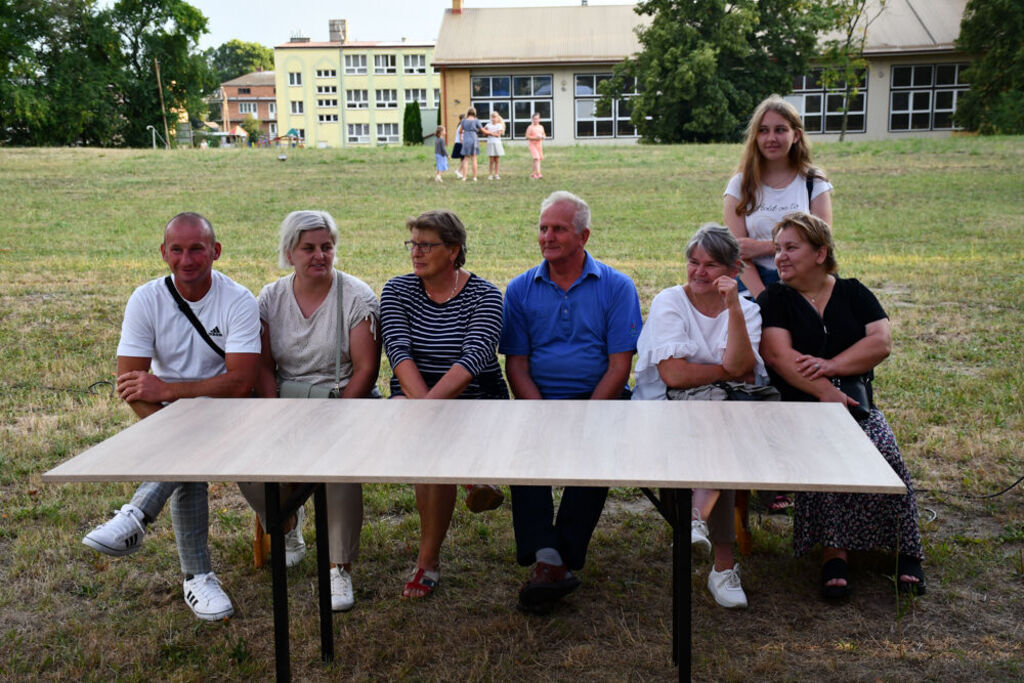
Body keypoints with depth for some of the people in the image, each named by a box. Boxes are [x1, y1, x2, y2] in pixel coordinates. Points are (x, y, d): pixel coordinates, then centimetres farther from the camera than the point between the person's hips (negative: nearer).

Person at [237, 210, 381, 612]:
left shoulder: (357, 297, -5)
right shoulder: (271, 298, 6)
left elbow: (366, 369, -9)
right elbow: (263, 367, 2)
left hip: (344, 400, -3)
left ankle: (341, 569, -17)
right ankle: (287, 526, 12)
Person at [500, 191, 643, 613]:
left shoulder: (616, 287, 4)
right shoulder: (521, 289, 11)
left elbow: (619, 367, -3)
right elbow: (516, 366, 5)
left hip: (599, 399, -1)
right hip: (540, 401, 2)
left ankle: (560, 559, -24)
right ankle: (548, 560, -36)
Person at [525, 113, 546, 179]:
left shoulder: (541, 127, 10)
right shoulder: (530, 127, -6)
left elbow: (544, 135, 18)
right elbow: (527, 136, -10)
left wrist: (542, 137, -7)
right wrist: (535, 138, -21)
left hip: (539, 144, 6)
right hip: (533, 145, -6)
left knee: (539, 159, 10)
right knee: (536, 158, -20)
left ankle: (533, 173, 23)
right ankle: (538, 174, -27)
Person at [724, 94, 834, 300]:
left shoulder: (815, 184, 10)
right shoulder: (741, 185, 8)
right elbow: (737, 250, -1)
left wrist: (763, 247, -7)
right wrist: (763, 298, -14)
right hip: (753, 285, 0)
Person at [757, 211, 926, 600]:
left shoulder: (853, 294, 15)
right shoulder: (773, 300, 8)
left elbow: (882, 342, 1)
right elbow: (779, 356, -8)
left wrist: (830, 366, -12)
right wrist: (826, 393, -19)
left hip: (857, 403, 2)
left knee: (883, 453, -27)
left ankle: (905, 552, -15)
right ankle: (833, 553, -27)